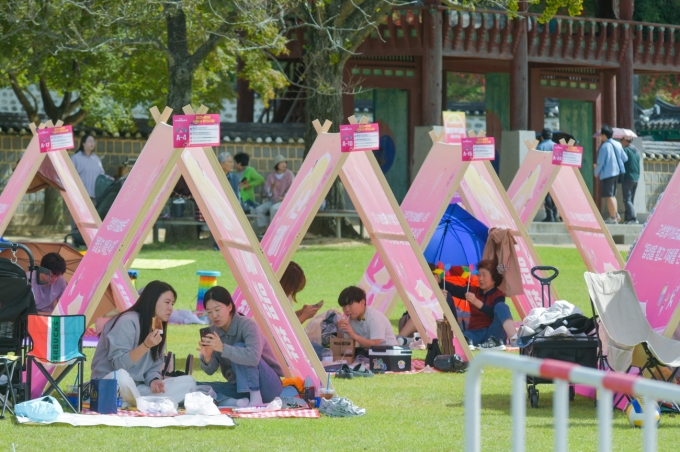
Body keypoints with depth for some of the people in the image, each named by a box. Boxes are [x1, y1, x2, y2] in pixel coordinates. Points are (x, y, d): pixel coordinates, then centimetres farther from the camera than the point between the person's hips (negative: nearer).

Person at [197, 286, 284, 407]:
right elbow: (210, 370, -3)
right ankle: (238, 403, -31)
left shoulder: (247, 325, -18)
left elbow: (253, 357, -36)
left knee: (238, 347, -28)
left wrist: (222, 348, -45)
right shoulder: (213, 331, 0)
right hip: (239, 387, 6)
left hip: (268, 386, -6)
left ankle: (256, 399, -29)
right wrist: (207, 357, -26)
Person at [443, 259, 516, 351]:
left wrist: (476, 302, -32)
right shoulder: (473, 291, 14)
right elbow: (453, 289, 0)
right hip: (476, 334, 2)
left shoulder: (498, 295, -1)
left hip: (493, 334, -2)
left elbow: (494, 314, -20)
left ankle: (514, 339, -44)